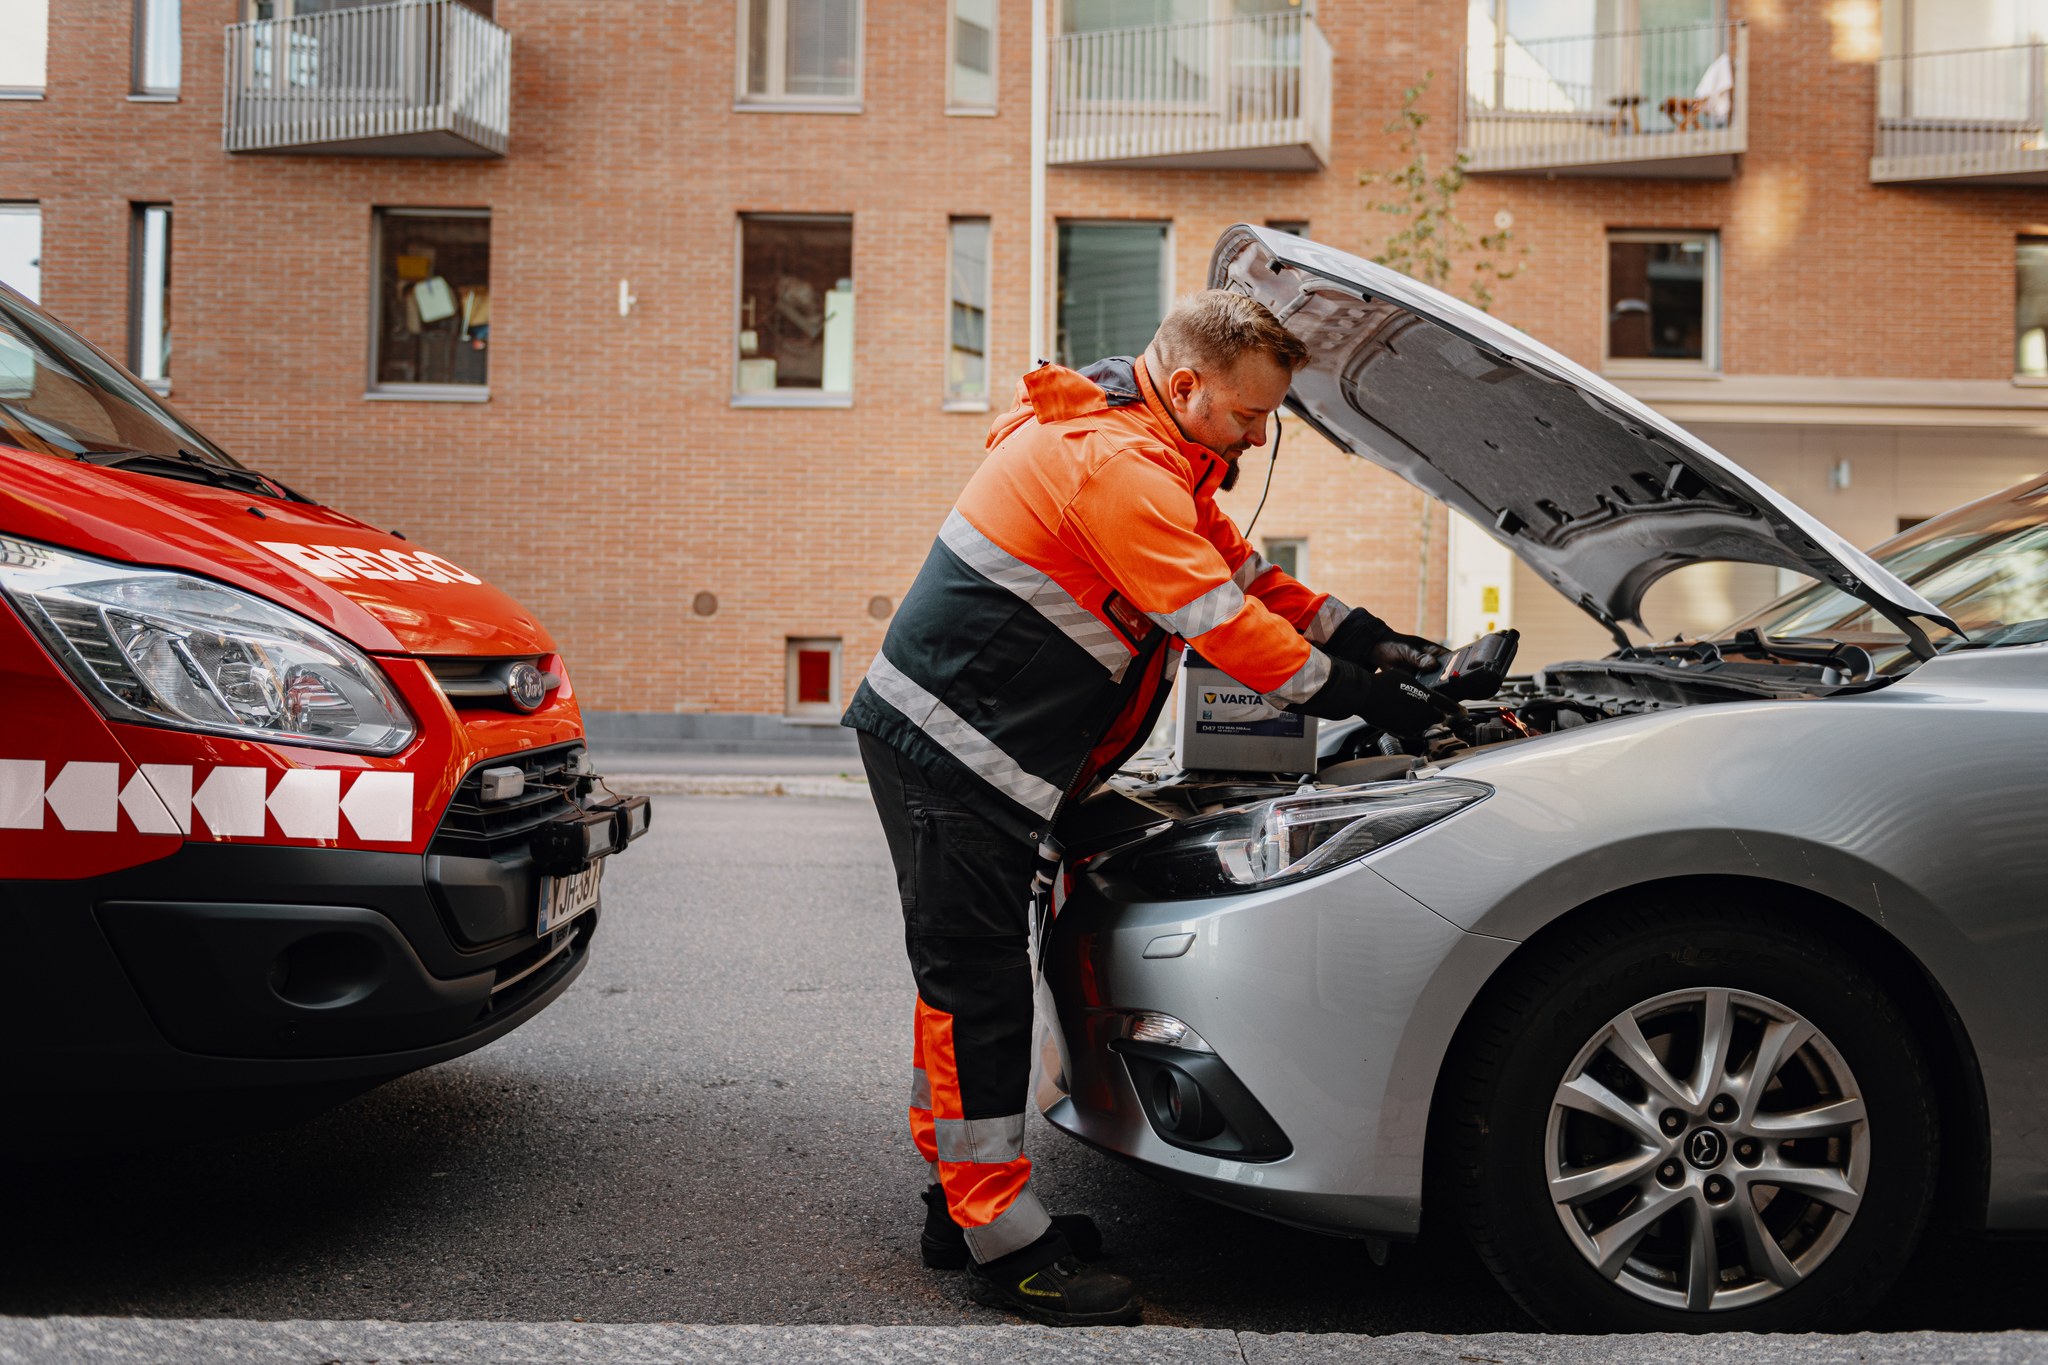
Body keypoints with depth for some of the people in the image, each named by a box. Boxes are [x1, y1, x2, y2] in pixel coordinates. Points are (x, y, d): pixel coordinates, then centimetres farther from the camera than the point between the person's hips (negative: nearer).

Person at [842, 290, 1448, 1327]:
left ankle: (962, 1201, 24)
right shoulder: (1113, 462, -20)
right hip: (947, 743, -11)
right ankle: (999, 1240, 1)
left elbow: (1240, 570, 21)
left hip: (962, 747, 11)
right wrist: (1363, 700, -12)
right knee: (979, 983, -6)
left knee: (969, 977, 15)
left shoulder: (1155, 459, 15)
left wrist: (1365, 637, 12)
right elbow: (1221, 622, -21)